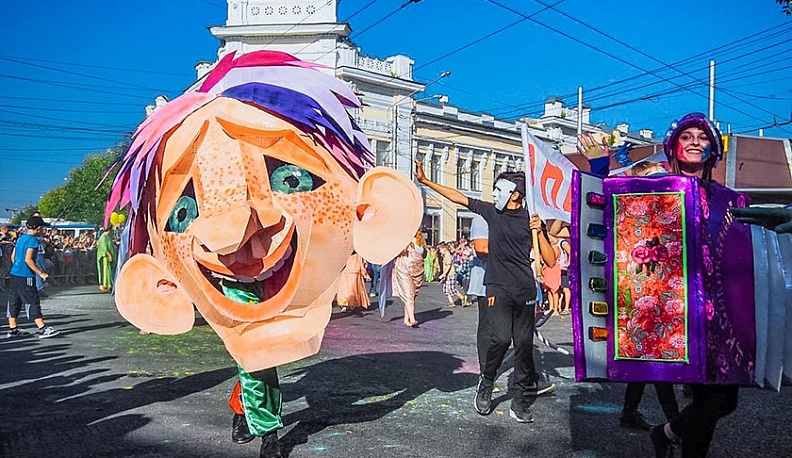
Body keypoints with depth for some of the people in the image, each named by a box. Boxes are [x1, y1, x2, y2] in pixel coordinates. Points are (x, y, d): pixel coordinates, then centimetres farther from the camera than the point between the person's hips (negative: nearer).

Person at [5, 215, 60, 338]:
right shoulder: (33, 240, -14)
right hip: (26, 277, -9)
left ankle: (12, 329, 18)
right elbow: (28, 259, -21)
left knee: (14, 301, 12)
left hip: (14, 274, 9)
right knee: (34, 302, -7)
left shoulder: (20, 238, 12)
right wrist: (41, 273, -17)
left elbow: (13, 256, 17)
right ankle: (42, 329, -7)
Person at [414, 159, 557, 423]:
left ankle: (520, 401, 13)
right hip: (498, 289, 0)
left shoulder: (531, 220, 3)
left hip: (525, 291, 0)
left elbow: (550, 262, 1)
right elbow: (457, 197, 11)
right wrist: (425, 181, 10)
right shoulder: (491, 212, 8)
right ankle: (485, 384, 8)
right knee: (500, 337, -16)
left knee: (524, 344, 2)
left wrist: (540, 232, -12)